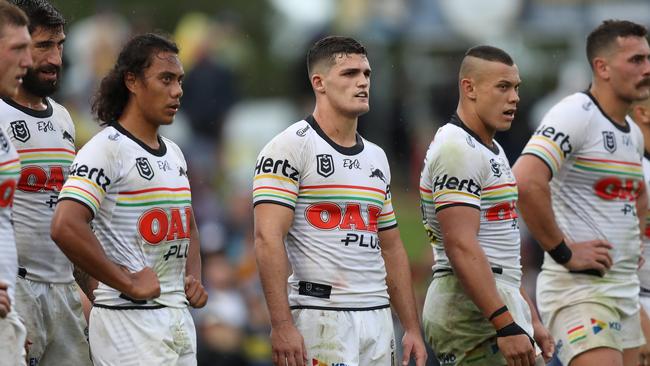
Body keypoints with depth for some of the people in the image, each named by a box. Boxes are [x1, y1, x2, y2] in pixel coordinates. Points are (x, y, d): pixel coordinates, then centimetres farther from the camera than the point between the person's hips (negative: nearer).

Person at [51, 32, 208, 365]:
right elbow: (66, 228, -24)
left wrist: (193, 278, 11)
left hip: (179, 317, 9)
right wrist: (127, 283, -18)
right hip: (129, 321, -9)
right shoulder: (107, 148, -11)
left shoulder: (174, 153, 17)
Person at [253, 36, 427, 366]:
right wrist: (282, 325, -23)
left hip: (378, 316, 8)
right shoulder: (291, 147, -6)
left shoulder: (376, 158, 18)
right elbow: (268, 239, -15)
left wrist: (412, 328, 16)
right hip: (321, 314, -7)